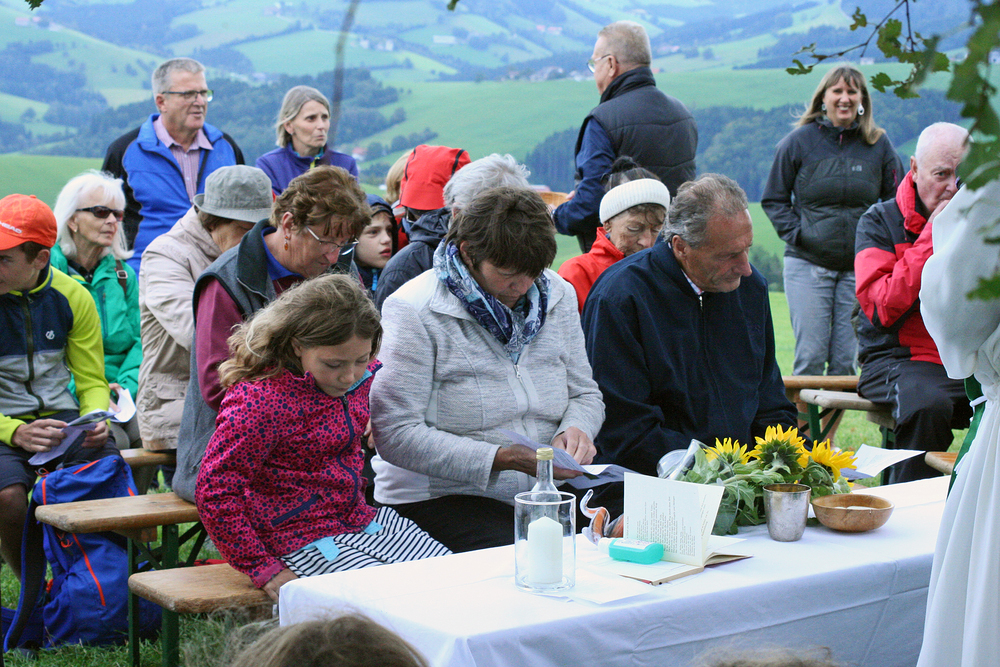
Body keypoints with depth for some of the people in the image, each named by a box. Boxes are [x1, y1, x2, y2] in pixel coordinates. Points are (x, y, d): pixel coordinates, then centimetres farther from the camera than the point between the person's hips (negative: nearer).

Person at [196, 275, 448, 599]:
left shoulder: (360, 375, 2)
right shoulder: (260, 402, -23)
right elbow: (214, 494, -20)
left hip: (363, 521, 8)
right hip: (304, 543, -8)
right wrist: (264, 570, -20)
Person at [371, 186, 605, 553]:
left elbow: (585, 393, 18)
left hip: (545, 491, 6)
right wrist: (506, 458, -22)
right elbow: (394, 434, -17)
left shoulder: (557, 295, 8)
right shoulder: (415, 313, -11)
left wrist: (576, 427, -8)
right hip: (440, 496, -6)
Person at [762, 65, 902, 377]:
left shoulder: (879, 145, 6)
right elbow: (774, 200, 7)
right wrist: (796, 234, -6)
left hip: (860, 268, 2)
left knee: (847, 359, 2)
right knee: (810, 356, -6)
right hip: (808, 264, -2)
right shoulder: (799, 141, 1)